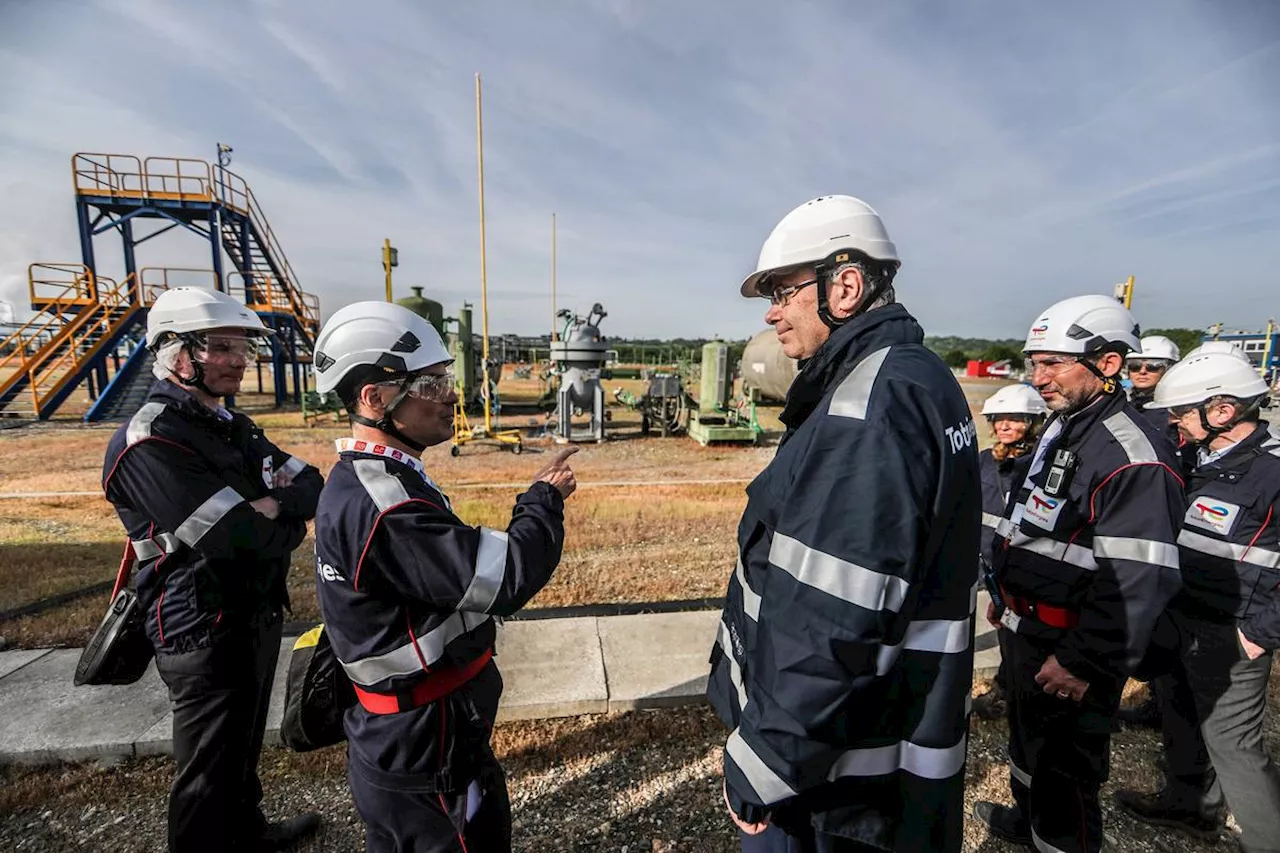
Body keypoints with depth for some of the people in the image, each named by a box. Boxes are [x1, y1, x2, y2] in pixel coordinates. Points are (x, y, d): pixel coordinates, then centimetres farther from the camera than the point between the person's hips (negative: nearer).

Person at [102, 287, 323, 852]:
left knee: (244, 742, 28)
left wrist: (273, 505, -19)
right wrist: (291, 525, -11)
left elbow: (310, 483, 1)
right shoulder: (149, 443, -23)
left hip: (257, 616, 9)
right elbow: (241, 539, -30)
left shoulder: (231, 426, 7)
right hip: (205, 632, -9)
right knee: (210, 769, 11)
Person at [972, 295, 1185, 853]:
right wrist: (1006, 595, 19)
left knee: (1063, 764, 9)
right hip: (1025, 629, 9)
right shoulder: (1060, 428, 7)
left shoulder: (1133, 457, -23)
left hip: (1067, 647, -9)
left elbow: (1137, 580, -26)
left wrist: (1084, 664, -23)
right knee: (1027, 738, 28)